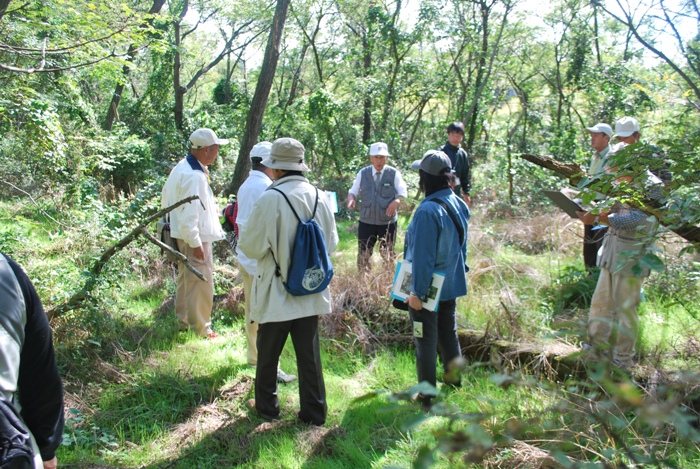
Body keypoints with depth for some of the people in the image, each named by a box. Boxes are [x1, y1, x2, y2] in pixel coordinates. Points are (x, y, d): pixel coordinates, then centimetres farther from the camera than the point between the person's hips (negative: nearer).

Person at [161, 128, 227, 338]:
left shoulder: (181, 168, 8)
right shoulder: (194, 176, -24)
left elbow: (167, 199, 18)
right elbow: (189, 214, -27)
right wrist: (195, 244, -23)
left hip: (181, 236, 11)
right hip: (195, 237, -11)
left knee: (185, 280, 22)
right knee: (201, 283, -1)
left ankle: (183, 322, 37)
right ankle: (201, 330, 10)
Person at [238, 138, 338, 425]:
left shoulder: (269, 199, -18)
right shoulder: (319, 197, -3)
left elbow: (252, 247, -13)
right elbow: (331, 243, 7)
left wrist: (243, 233, 8)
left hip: (277, 293, -4)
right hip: (311, 293, 4)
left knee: (268, 353, 15)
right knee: (309, 354, 14)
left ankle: (266, 406, 30)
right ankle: (314, 411, 22)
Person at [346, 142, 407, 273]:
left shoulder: (394, 174, -4)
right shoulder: (363, 173, 2)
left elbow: (403, 193, -6)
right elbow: (353, 191, 8)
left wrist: (396, 201, -28)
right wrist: (351, 199, -16)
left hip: (388, 222, -1)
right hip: (366, 221, 1)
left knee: (387, 255, 10)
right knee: (363, 254, 5)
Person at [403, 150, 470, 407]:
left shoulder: (428, 210, -26)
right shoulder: (459, 204, 1)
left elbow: (423, 256, -24)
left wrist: (417, 292, -18)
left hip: (428, 289, -8)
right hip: (451, 284, 8)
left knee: (425, 341, 5)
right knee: (448, 334, 21)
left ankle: (426, 396, 15)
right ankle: (454, 381, 36)